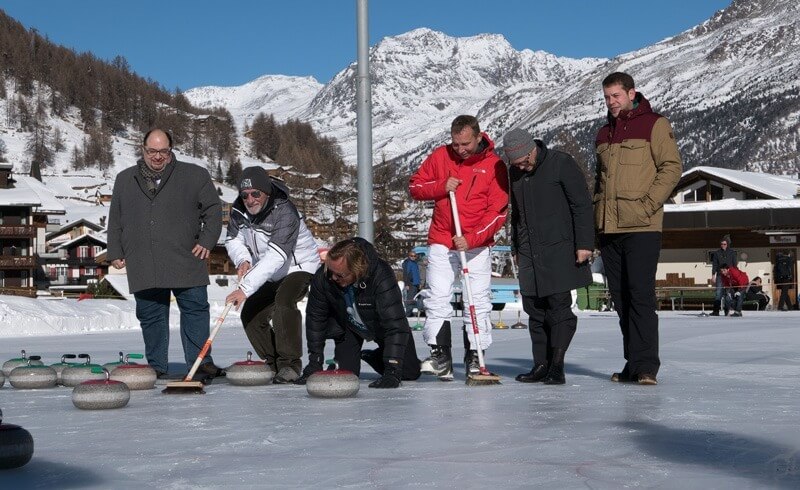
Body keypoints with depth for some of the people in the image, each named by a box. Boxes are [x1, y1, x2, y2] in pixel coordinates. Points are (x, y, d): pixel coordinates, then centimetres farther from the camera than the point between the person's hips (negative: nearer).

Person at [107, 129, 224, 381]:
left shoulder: (195, 176, 5)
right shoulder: (125, 180, 14)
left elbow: (213, 209, 8)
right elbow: (115, 220, 19)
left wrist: (207, 241, -1)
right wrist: (115, 252, 12)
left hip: (185, 262, -2)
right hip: (143, 264, 2)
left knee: (195, 310, -4)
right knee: (150, 316, 5)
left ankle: (200, 362, 2)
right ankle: (156, 366, 14)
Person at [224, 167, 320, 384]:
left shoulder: (285, 213, -32)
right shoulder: (239, 210, -10)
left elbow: (275, 257, -41)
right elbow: (233, 239, 6)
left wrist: (246, 288, -46)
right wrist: (242, 260, -18)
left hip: (299, 268, -8)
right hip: (269, 275, 8)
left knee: (283, 302, -33)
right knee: (251, 314, 4)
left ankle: (290, 364, -24)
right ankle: (274, 364, 20)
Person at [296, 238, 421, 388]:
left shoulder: (382, 277, -43)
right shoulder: (323, 277, -31)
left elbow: (395, 326, -44)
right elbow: (315, 319, -17)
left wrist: (392, 371, -50)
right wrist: (314, 364, -17)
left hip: (380, 327, -1)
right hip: (348, 325, 1)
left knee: (411, 372, 1)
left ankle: (372, 357, 29)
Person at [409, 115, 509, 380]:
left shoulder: (494, 165, -5)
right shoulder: (440, 156, 4)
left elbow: (498, 211, -8)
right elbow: (415, 186, 8)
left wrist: (471, 238, -19)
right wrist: (441, 187, -11)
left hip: (476, 246, -2)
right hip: (441, 243, 2)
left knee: (478, 303, 0)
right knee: (437, 299, -5)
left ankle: (475, 358, 8)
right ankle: (440, 355, -3)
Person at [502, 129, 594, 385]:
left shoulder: (561, 163, -7)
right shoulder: (515, 173, 11)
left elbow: (582, 204, -8)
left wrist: (584, 243, -12)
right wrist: (517, 248, 21)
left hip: (559, 250, -6)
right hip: (529, 253, 6)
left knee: (559, 306, -7)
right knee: (534, 309, 4)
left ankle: (556, 365, -4)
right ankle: (541, 364, 11)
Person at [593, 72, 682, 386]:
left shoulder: (654, 125, 0)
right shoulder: (604, 134, 20)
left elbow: (671, 167, -6)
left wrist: (647, 205, -15)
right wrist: (597, 213, 12)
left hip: (641, 227, -7)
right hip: (609, 228, 7)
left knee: (640, 293, -11)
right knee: (620, 297, 7)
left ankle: (645, 365, -9)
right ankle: (632, 363, 14)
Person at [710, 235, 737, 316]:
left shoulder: (732, 252, 5)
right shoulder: (717, 253, 7)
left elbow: (735, 264, 6)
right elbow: (714, 264, 9)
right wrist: (713, 275, 2)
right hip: (720, 276, 1)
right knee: (718, 293, -6)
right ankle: (716, 311, -6)